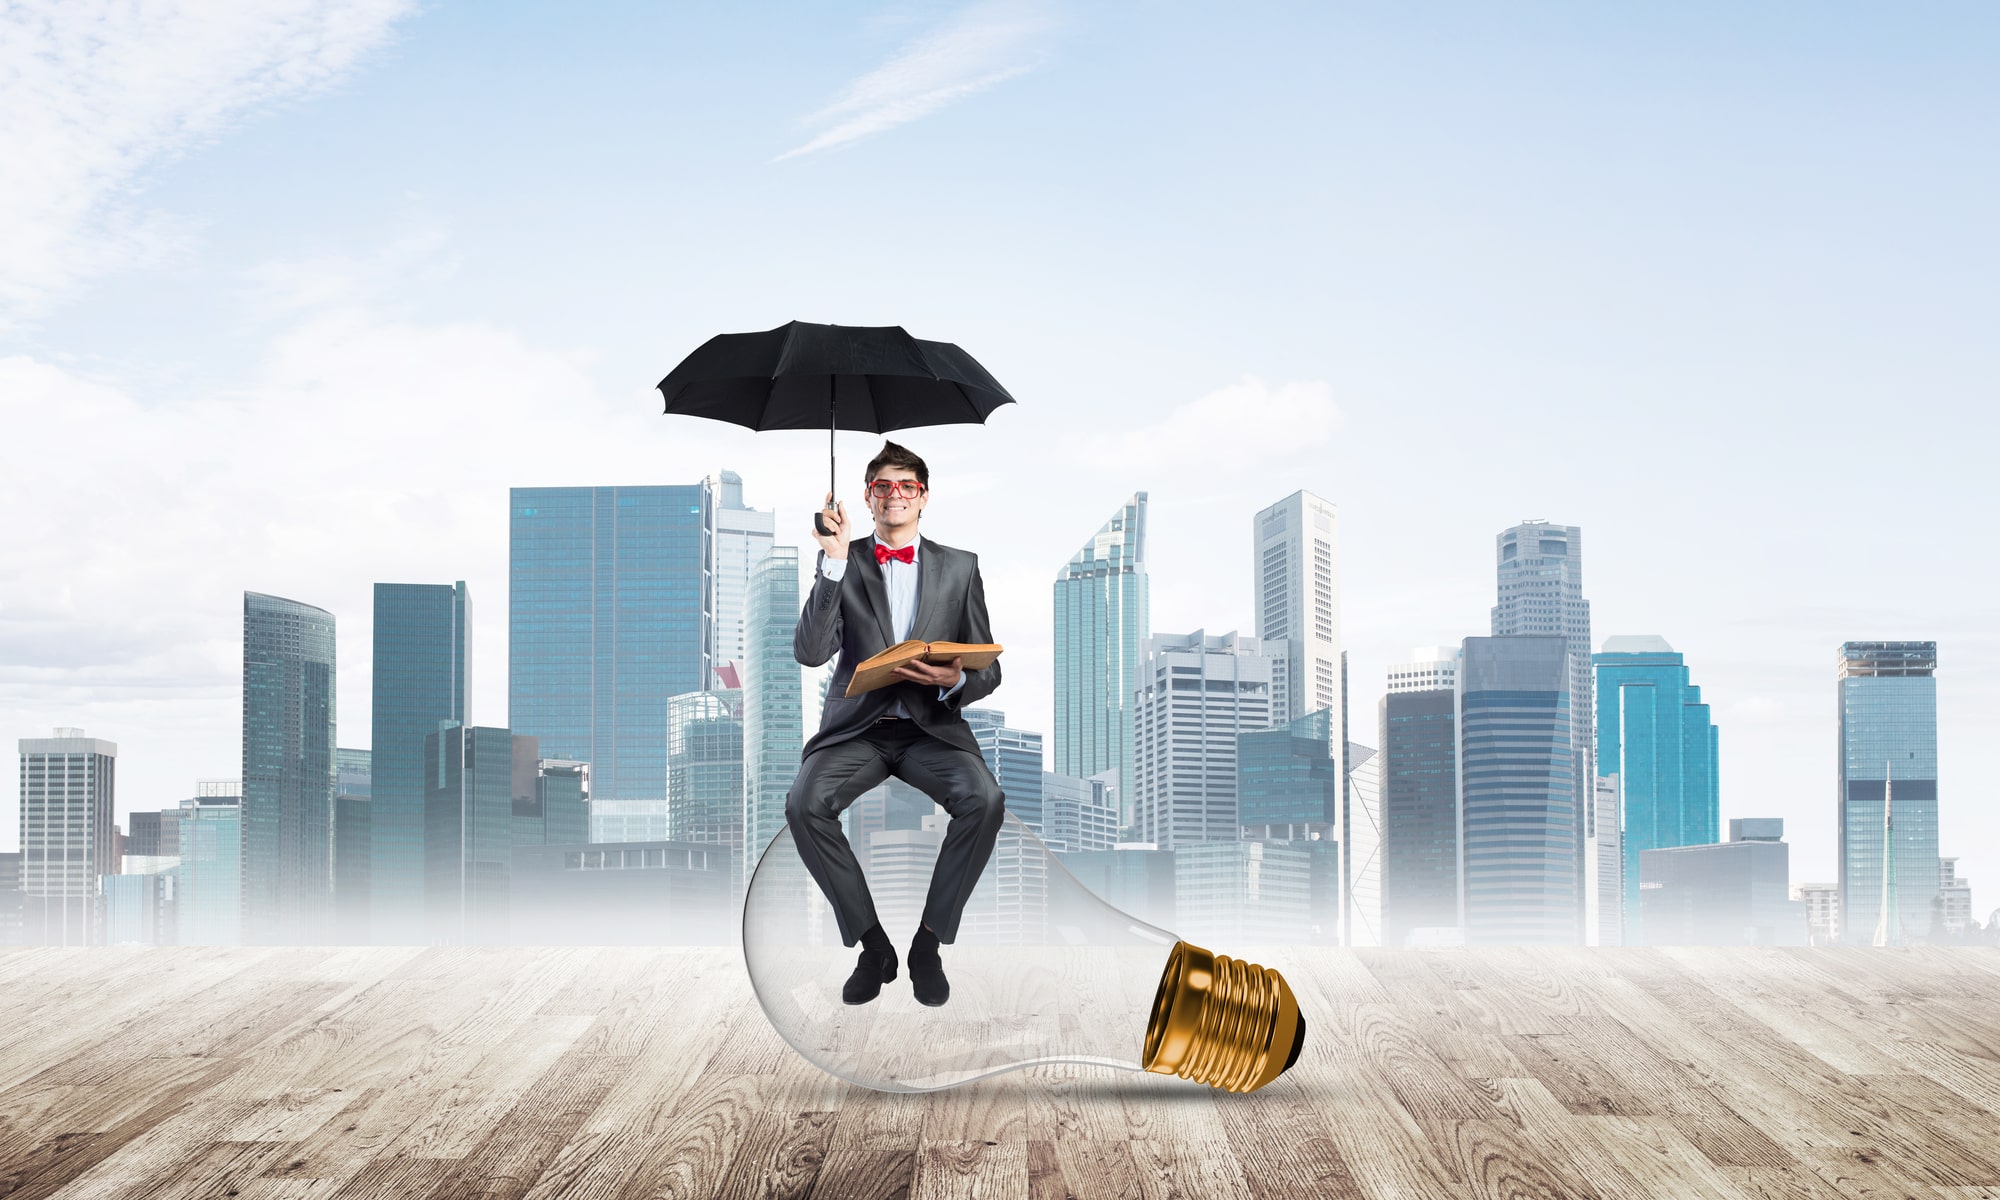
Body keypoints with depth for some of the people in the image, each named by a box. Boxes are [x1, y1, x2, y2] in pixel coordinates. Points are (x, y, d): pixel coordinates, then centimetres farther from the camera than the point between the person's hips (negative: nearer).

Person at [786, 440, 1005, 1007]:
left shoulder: (960, 568, 9)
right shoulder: (842, 562, 6)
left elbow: (988, 669, 9)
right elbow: (809, 653, -8)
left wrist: (955, 679, -16)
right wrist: (834, 564, -16)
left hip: (932, 727, 0)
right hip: (856, 725, 0)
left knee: (985, 799, -30)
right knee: (804, 803, -29)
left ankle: (929, 941, -14)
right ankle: (872, 943, -14)